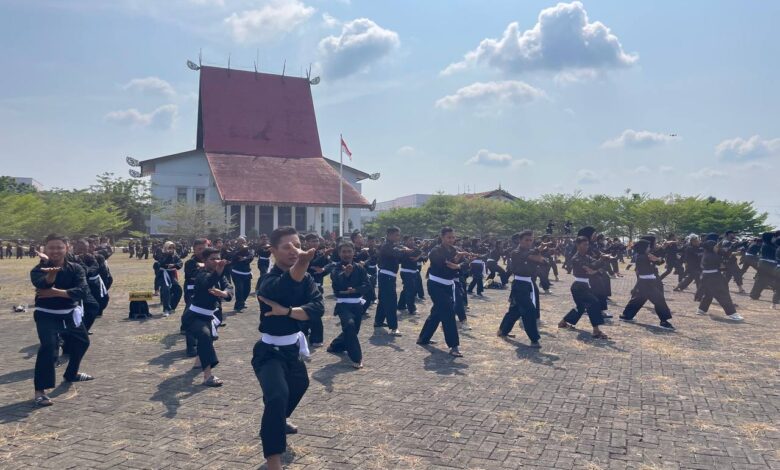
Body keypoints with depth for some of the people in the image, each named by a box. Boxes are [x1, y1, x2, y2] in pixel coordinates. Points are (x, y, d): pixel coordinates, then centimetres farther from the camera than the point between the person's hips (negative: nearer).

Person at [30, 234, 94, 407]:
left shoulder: (75, 268, -5)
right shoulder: (39, 270, -12)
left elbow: (83, 290, -19)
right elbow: (43, 285, -35)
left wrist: (57, 292, -28)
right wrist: (51, 273, -57)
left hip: (70, 314, 5)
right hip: (46, 315, -5)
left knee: (82, 342, 20)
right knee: (48, 347, -25)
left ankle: (71, 373, 46)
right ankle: (40, 390, -18)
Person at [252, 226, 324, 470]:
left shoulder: (305, 277, -3)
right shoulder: (269, 281, -25)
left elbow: (317, 307, -18)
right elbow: (283, 288, -50)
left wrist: (286, 311, -32)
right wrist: (301, 264, -71)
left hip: (292, 347, 8)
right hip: (269, 350, -8)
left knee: (299, 385, 31)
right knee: (277, 397, -31)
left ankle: (280, 421, 62)